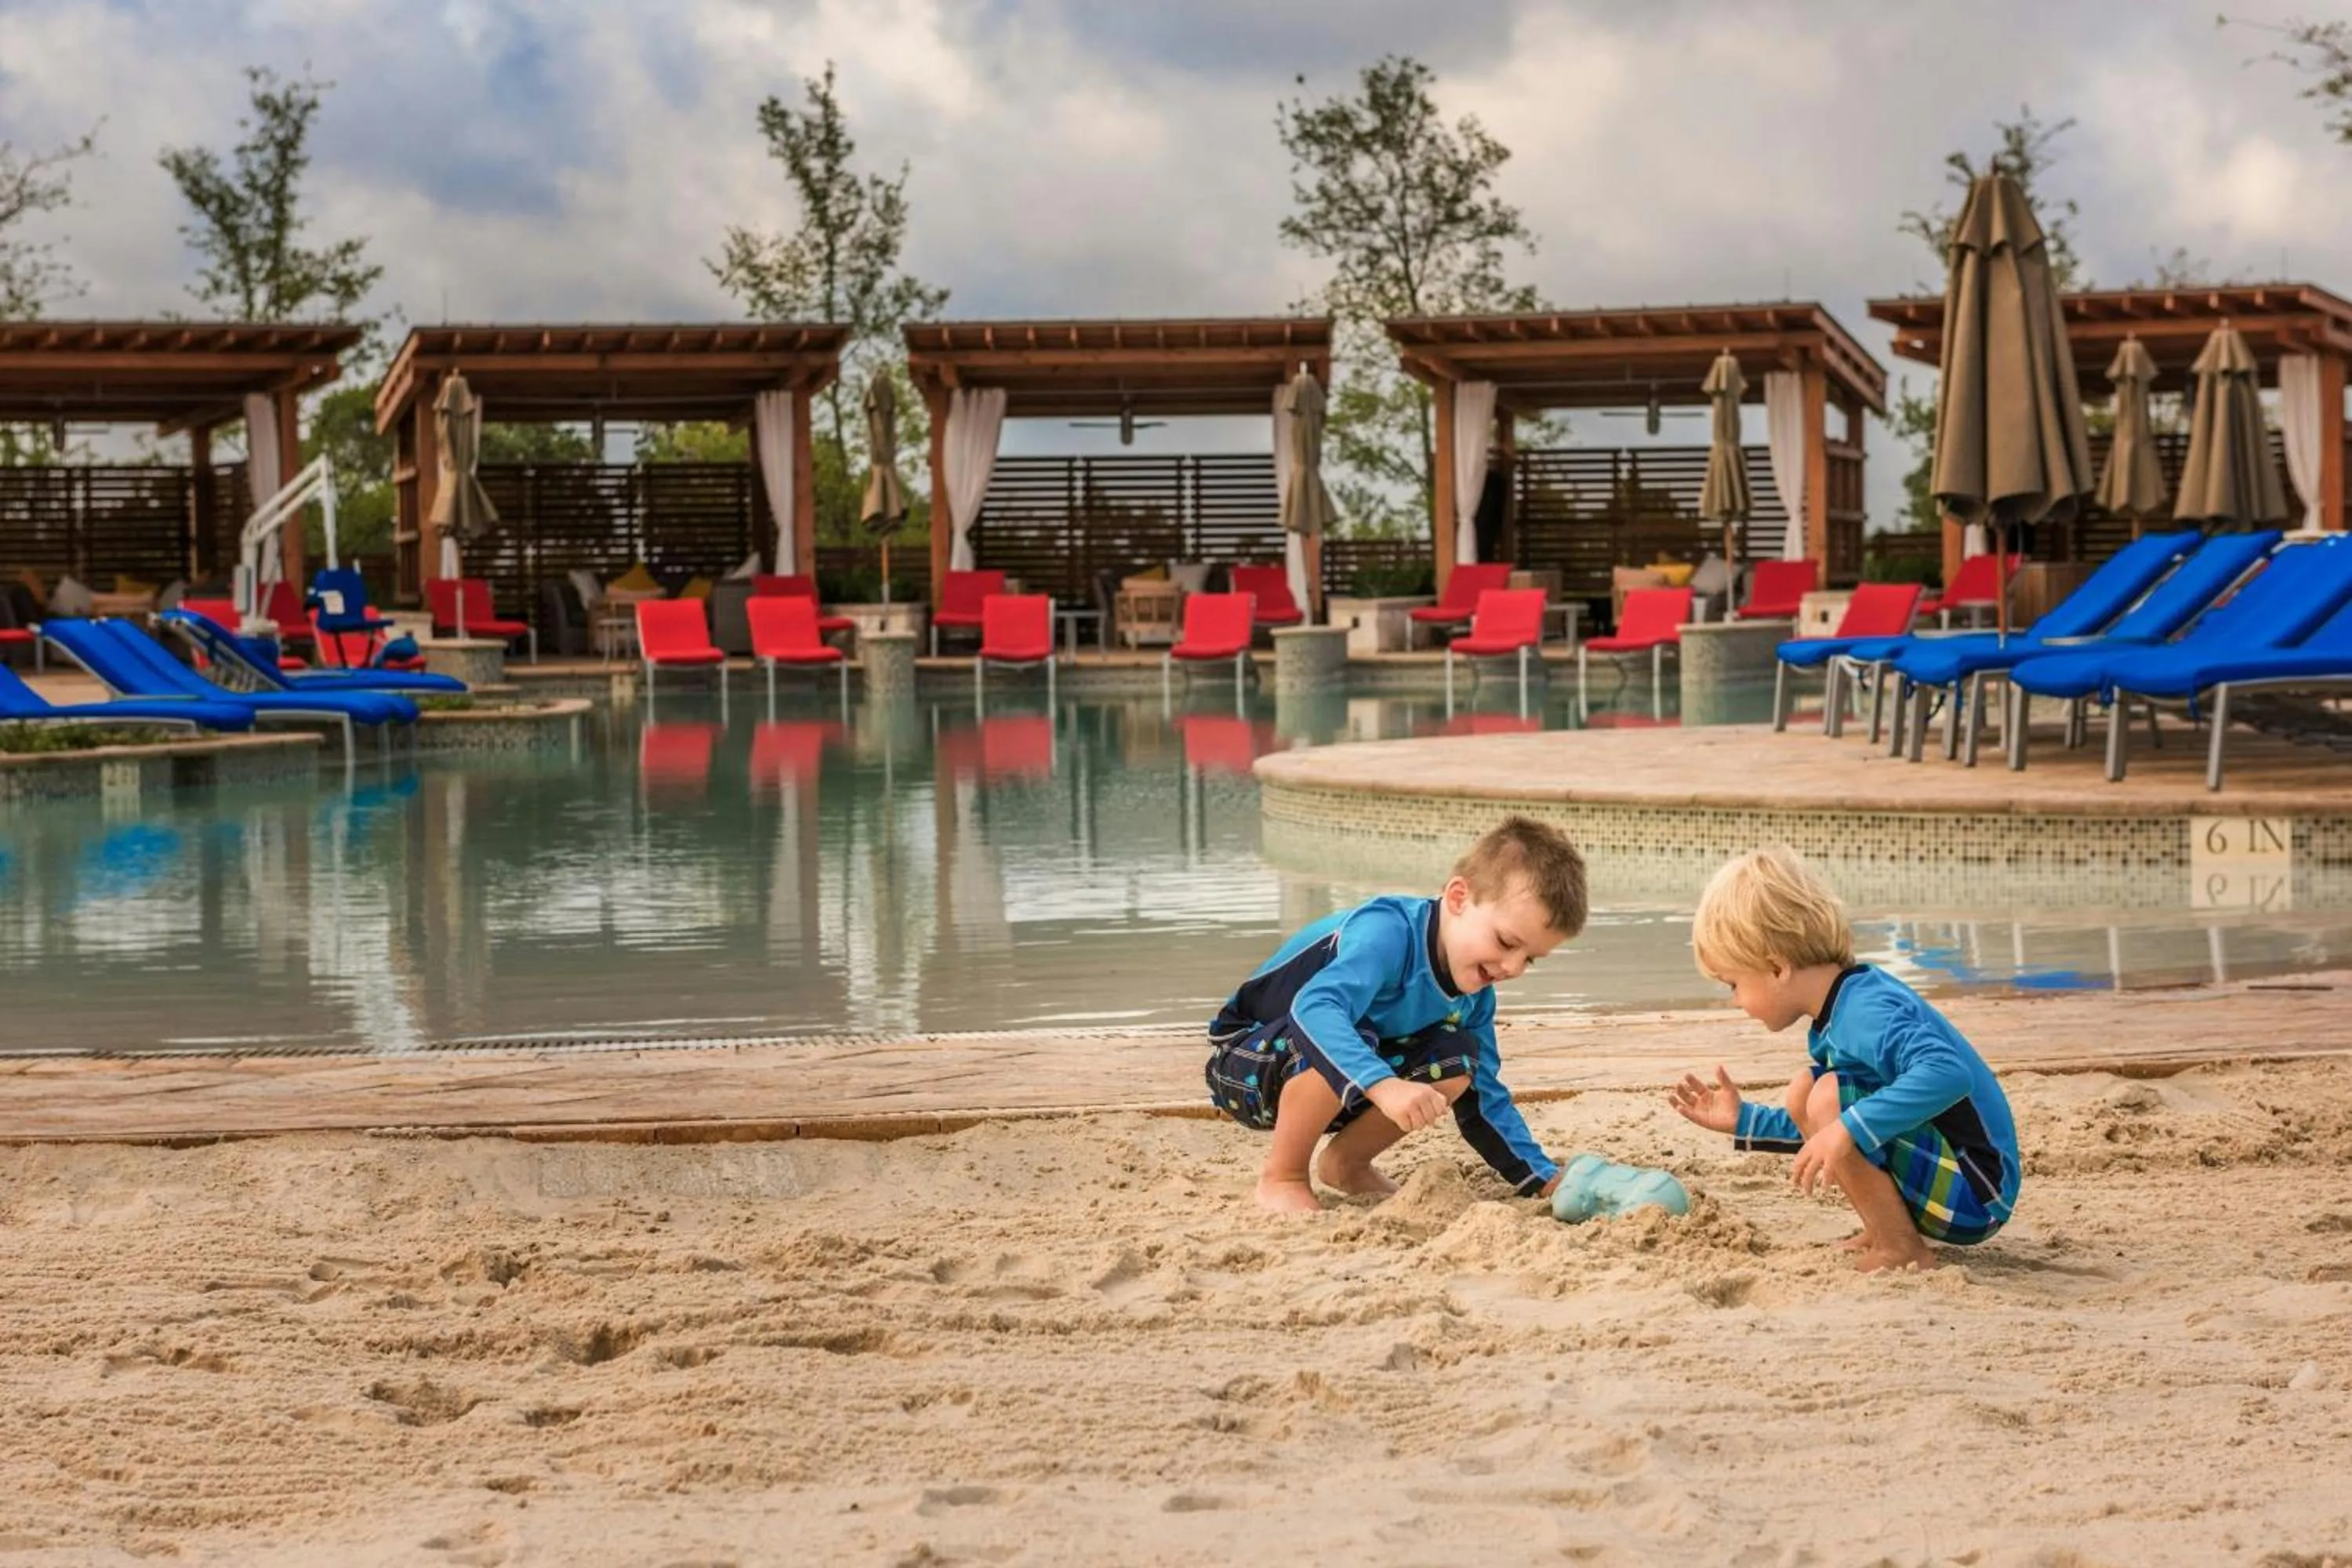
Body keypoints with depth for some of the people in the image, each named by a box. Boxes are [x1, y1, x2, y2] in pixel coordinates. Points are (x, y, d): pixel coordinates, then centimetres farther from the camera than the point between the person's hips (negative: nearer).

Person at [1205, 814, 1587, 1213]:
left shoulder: (1475, 993, -5)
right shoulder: (1389, 932, -32)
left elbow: (1483, 1095, 5)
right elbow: (1314, 1007, -50)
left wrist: (1544, 1178, -6)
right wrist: (1386, 1085, -63)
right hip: (1245, 1064, -7)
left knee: (1458, 1060, -11)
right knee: (1345, 1039, -37)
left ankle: (1347, 1162, 4)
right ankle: (1281, 1177, -17)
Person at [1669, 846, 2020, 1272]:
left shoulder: (1865, 1012, -21)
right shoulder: (1839, 1014, 11)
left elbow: (1948, 1074, -39)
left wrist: (1847, 1128, -41)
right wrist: (1744, 1121, 27)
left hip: (1973, 1195, -10)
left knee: (1829, 1099, -23)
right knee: (1805, 1093, 13)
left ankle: (1904, 1251, -14)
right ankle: (1889, 1230, 10)